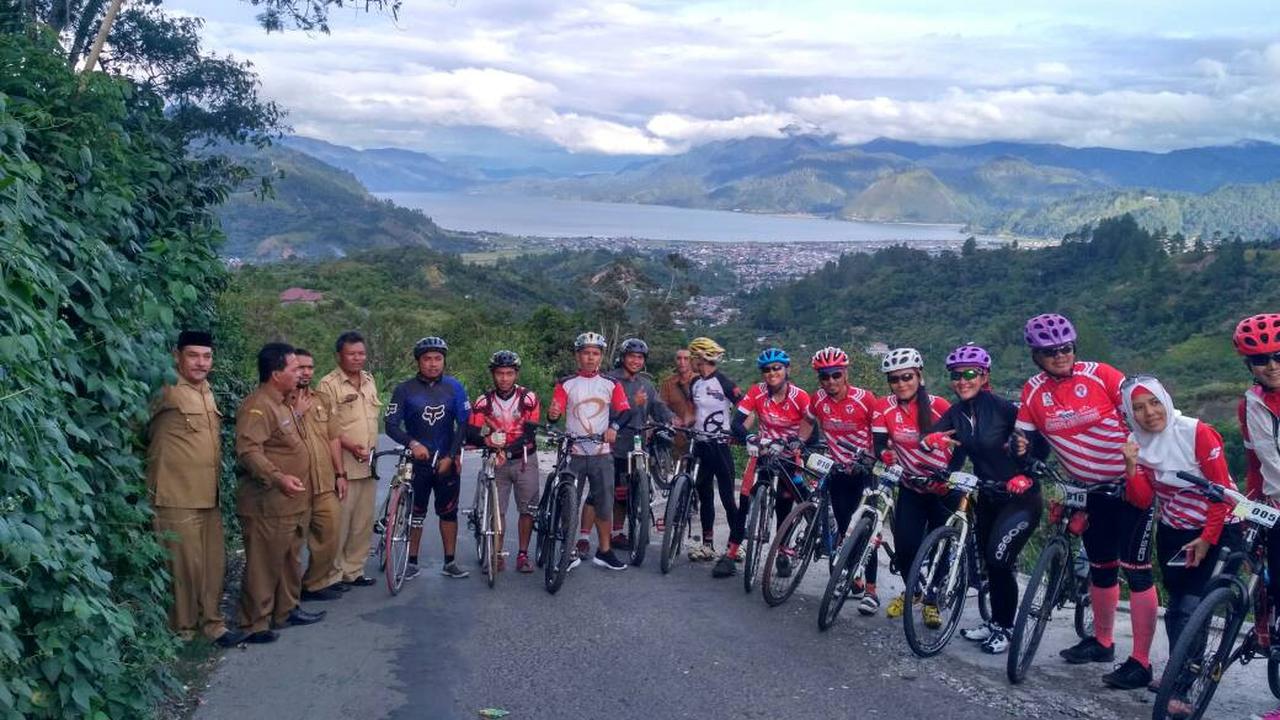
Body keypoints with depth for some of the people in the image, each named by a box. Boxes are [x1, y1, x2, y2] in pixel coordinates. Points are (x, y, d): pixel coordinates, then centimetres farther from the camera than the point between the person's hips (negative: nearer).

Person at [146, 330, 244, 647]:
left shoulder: (206, 393, 14)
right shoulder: (168, 393, -11)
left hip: (209, 496, 8)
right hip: (178, 497, -8)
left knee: (214, 563, 11)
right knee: (186, 566, 0)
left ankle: (211, 622, 22)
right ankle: (183, 629, 13)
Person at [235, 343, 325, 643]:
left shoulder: (282, 404, 16)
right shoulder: (258, 406, -17)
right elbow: (248, 451, -29)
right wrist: (278, 478, -39)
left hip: (292, 503, 10)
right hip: (267, 505, -10)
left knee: (289, 560, 19)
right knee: (264, 565, -3)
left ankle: (286, 610, 32)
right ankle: (255, 624, 4)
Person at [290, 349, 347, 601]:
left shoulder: (320, 401, 13)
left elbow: (333, 438, 15)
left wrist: (340, 474, 13)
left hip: (326, 484, 6)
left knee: (329, 535, 12)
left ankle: (322, 579, 28)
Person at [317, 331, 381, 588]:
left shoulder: (369, 381, 14)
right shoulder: (328, 384, -8)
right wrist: (350, 445, -22)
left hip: (368, 464, 7)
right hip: (343, 464, -7)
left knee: (364, 522, 11)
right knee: (339, 521, -4)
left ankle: (354, 570, 21)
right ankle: (334, 572, 7)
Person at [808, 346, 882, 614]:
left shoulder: (865, 399, -18)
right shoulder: (818, 400, -7)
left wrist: (875, 459, -20)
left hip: (864, 471, -4)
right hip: (839, 471, 4)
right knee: (844, 528, 8)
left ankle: (870, 591, -3)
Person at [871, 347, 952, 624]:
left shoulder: (938, 406, -16)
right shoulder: (885, 407, -11)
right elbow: (880, 446, -14)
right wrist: (887, 469, -32)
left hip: (943, 488, -1)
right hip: (911, 488, 2)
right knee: (904, 545, -6)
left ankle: (931, 601, 25)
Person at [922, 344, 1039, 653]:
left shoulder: (1003, 408, -18)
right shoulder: (955, 414, -1)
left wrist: (1026, 475, -27)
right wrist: (934, 439, -31)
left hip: (1021, 496, -6)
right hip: (988, 496, 7)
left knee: (999, 558, -16)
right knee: (988, 559, 12)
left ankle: (1005, 628, 3)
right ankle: (995, 623, 31)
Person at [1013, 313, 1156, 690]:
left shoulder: (1100, 375, -14)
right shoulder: (1033, 391, -2)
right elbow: (1031, 440, 4)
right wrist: (1023, 448, -17)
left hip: (1129, 482, -5)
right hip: (1090, 489, 5)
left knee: (1136, 569, -6)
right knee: (1101, 566, 17)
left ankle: (1141, 662, -3)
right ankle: (1102, 642, 34)